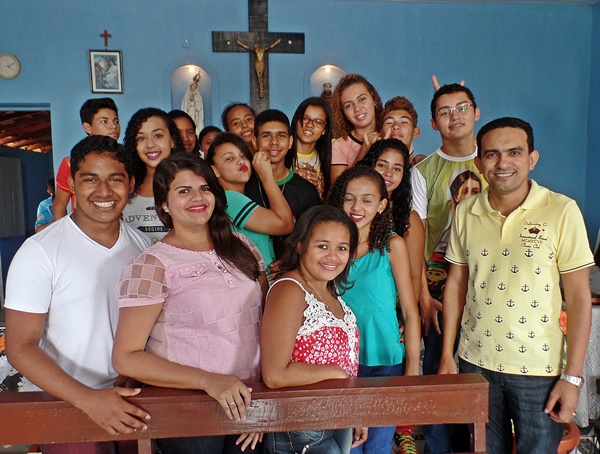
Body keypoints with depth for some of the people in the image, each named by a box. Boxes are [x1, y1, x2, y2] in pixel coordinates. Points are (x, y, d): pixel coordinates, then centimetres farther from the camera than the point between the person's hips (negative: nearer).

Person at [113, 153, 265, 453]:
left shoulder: (241, 247, 2)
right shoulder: (152, 265, -13)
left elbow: (264, 322, 6)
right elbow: (126, 358, -15)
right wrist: (208, 381, -22)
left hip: (246, 403, 4)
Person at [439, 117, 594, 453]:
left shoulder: (562, 211, -9)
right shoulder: (466, 212, -1)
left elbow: (579, 296, -7)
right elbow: (456, 283, 6)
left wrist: (572, 377, -8)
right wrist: (447, 355, 6)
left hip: (538, 370, -2)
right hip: (475, 363, 3)